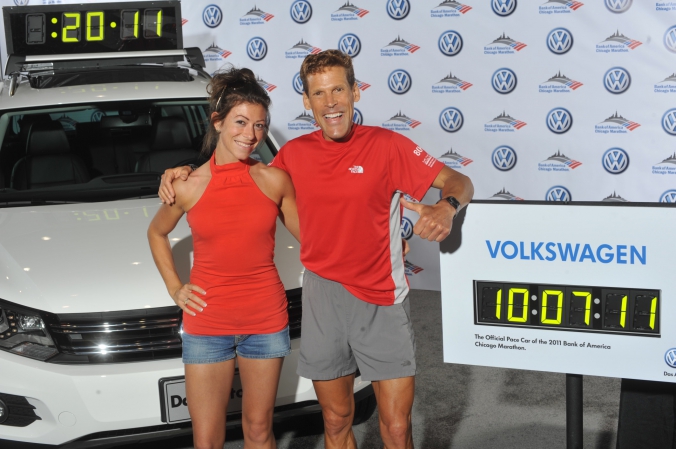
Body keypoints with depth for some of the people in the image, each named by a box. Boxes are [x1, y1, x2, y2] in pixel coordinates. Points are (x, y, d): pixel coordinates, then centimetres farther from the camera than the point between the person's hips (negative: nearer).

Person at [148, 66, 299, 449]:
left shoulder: (275, 180, -5)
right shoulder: (189, 187, -5)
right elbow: (157, 233, 13)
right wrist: (174, 288, 5)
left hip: (266, 319, 1)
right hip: (207, 323, 0)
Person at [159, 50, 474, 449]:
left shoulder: (386, 145, -8)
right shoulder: (294, 154, 4)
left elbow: (459, 183, -6)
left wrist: (447, 208, -28)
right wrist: (186, 173, 7)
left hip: (381, 301, -3)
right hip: (322, 295, 3)